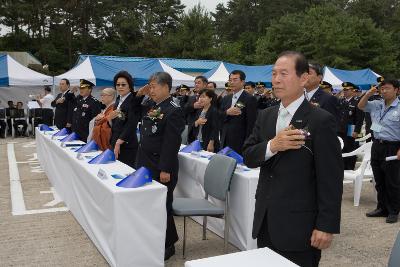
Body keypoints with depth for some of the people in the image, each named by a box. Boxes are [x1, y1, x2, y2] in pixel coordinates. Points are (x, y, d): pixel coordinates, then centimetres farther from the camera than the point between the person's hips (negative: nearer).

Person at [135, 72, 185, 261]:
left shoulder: (173, 111, -16)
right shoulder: (153, 107, 11)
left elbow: (171, 143, -20)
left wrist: (166, 170, -21)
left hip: (161, 168, -8)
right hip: (145, 164, 8)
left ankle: (168, 245, 21)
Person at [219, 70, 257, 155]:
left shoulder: (250, 99, -8)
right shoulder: (225, 99, 14)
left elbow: (251, 124, -12)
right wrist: (227, 113, -10)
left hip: (240, 144, -6)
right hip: (225, 142, 6)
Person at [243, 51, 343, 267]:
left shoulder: (321, 120, -11)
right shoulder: (265, 116, 8)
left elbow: (331, 179, -12)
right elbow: (248, 157, 3)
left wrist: (327, 225, -14)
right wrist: (272, 146, -17)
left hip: (299, 225, -6)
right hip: (265, 221, 6)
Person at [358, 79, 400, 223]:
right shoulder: (377, 105, 7)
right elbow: (361, 106, 17)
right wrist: (368, 94, 1)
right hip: (377, 145, 6)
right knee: (379, 180, 15)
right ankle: (382, 208, 28)